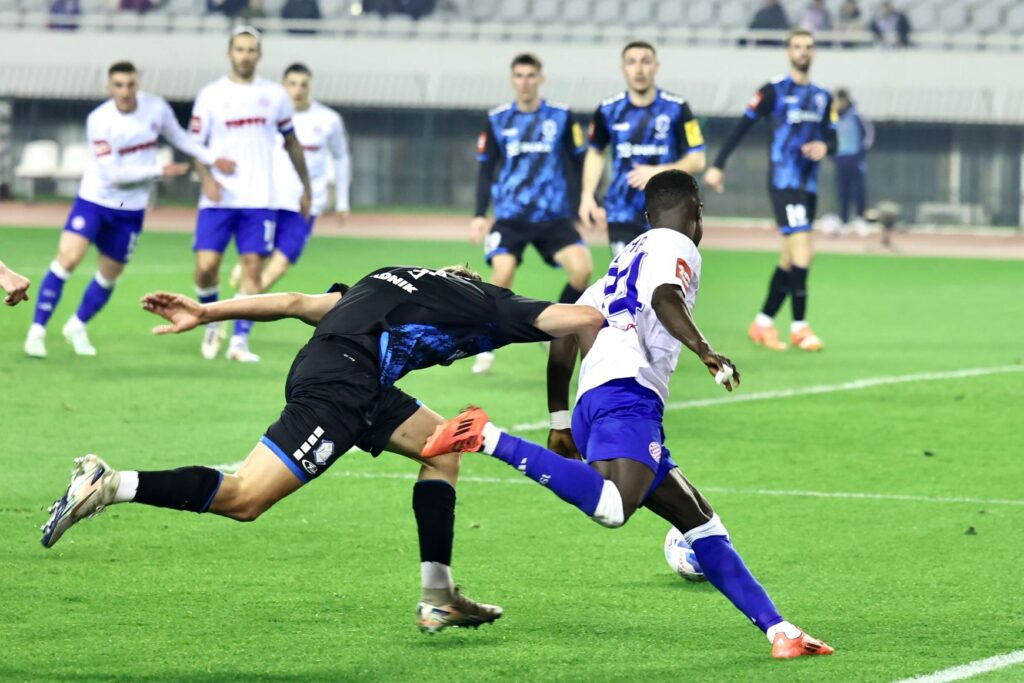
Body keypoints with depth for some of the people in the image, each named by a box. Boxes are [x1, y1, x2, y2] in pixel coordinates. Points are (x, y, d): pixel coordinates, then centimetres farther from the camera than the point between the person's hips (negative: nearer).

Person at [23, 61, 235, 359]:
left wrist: (213, 159, 3)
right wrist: (159, 170, -23)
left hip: (130, 210, 4)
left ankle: (77, 326, 35)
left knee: (109, 276, 12)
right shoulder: (99, 120, -20)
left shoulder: (156, 107, -7)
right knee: (68, 259, -19)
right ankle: (37, 330, -11)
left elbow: (179, 138, 13)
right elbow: (113, 173, -23)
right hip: (94, 200, -4)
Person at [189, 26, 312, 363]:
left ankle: (240, 341, 1)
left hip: (259, 200, 1)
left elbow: (291, 142, 18)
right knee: (206, 266, -9)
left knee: (253, 269, -5)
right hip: (218, 199, -1)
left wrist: (306, 186, 18)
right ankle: (212, 325, 16)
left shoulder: (275, 95, 7)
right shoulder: (211, 95, 1)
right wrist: (206, 178, -17)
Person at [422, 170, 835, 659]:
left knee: (701, 523, 12)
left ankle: (778, 630, 8)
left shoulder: (625, 259, 32)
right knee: (613, 506, -34)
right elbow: (665, 295, -14)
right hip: (627, 390, -10)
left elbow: (566, 332, 30)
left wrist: (559, 421, 33)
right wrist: (704, 351, -27)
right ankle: (489, 439, -29)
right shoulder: (675, 245, 9)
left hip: (592, 404, 10)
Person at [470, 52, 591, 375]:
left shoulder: (561, 117, 3)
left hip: (553, 216, 0)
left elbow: (578, 163, 10)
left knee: (582, 267, -20)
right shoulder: (497, 120, 5)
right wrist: (479, 215, 3)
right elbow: (486, 170, 10)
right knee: (502, 277, -20)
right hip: (509, 216, 0)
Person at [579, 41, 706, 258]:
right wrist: (588, 195, 6)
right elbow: (596, 153, 17)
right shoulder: (609, 110, 0)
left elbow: (697, 160, -6)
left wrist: (659, 172, -21)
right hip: (623, 214, 0)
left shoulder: (676, 108, -7)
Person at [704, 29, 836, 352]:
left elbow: (832, 139, 15)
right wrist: (718, 165, -8)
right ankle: (799, 326, -13)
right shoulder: (774, 91, -4)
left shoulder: (822, 97, 13)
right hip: (783, 180, -6)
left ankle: (763, 323, 20)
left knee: (790, 259, 9)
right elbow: (742, 127, -4)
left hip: (809, 184, 6)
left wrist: (824, 146, -9)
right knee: (802, 249, -17)